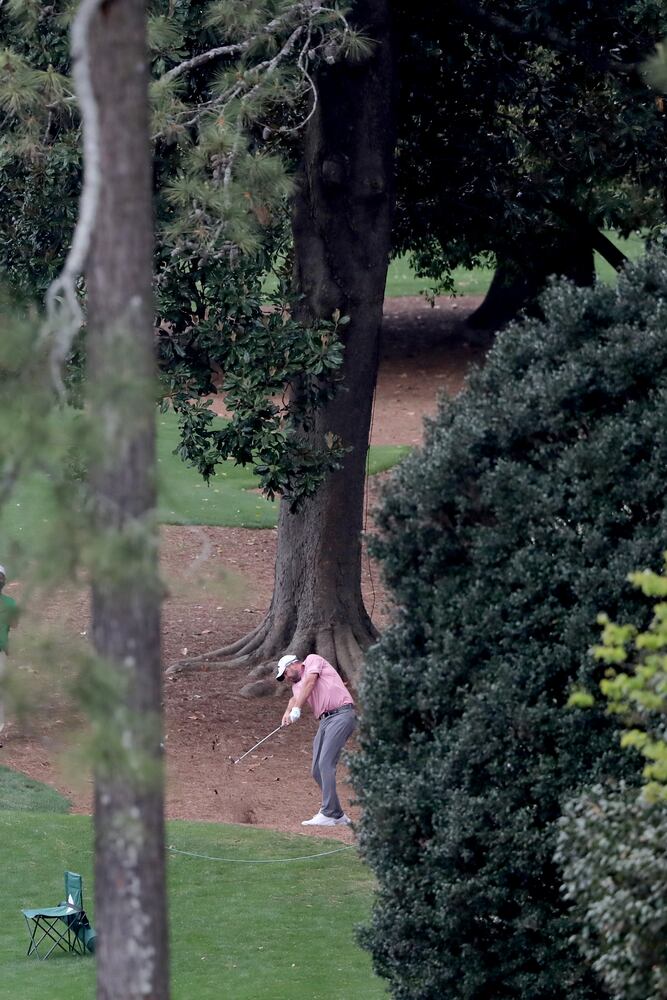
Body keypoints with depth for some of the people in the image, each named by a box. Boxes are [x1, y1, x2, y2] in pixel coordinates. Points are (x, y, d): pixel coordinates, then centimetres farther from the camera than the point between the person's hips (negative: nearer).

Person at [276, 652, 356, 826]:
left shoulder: (313, 660, 8)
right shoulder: (297, 685, 26)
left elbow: (309, 683, -8)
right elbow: (295, 698, 6)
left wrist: (296, 709, -17)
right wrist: (288, 713, -16)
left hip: (341, 713, -9)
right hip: (325, 720, 9)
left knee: (325, 764, -18)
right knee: (317, 770, 4)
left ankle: (330, 814, -20)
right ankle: (336, 815, 13)